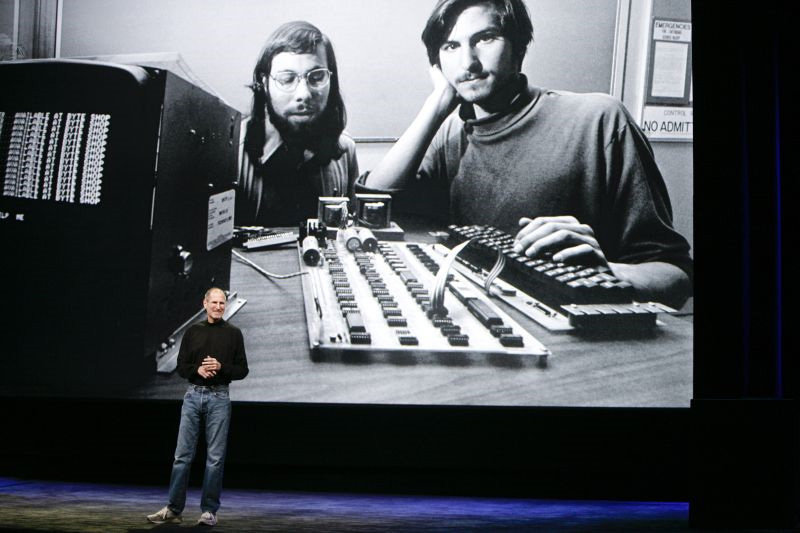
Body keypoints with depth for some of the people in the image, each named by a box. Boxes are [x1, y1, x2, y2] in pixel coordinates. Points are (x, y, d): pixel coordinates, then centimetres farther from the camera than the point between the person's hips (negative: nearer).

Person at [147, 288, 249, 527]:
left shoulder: (233, 334, 5)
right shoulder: (192, 332, 10)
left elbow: (242, 370, 3)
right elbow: (181, 366, 8)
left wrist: (221, 367, -14)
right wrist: (198, 369, -11)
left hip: (219, 397, -2)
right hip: (193, 395, 2)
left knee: (215, 457, 0)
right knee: (182, 454, 0)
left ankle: (209, 511, 7)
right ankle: (173, 510, 5)